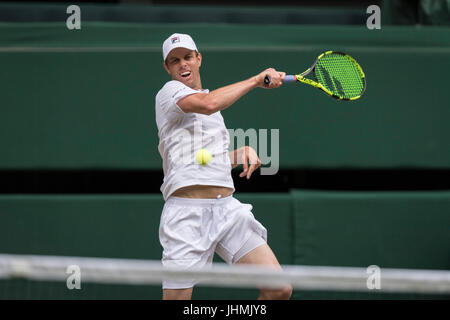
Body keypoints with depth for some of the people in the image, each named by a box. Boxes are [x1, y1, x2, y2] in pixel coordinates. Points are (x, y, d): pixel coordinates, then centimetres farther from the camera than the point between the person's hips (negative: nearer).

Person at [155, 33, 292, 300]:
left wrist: (243, 152, 13)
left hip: (228, 208, 7)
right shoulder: (169, 92, 1)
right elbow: (208, 103, -20)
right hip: (188, 213, -7)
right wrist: (257, 80, -10)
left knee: (280, 289, -9)